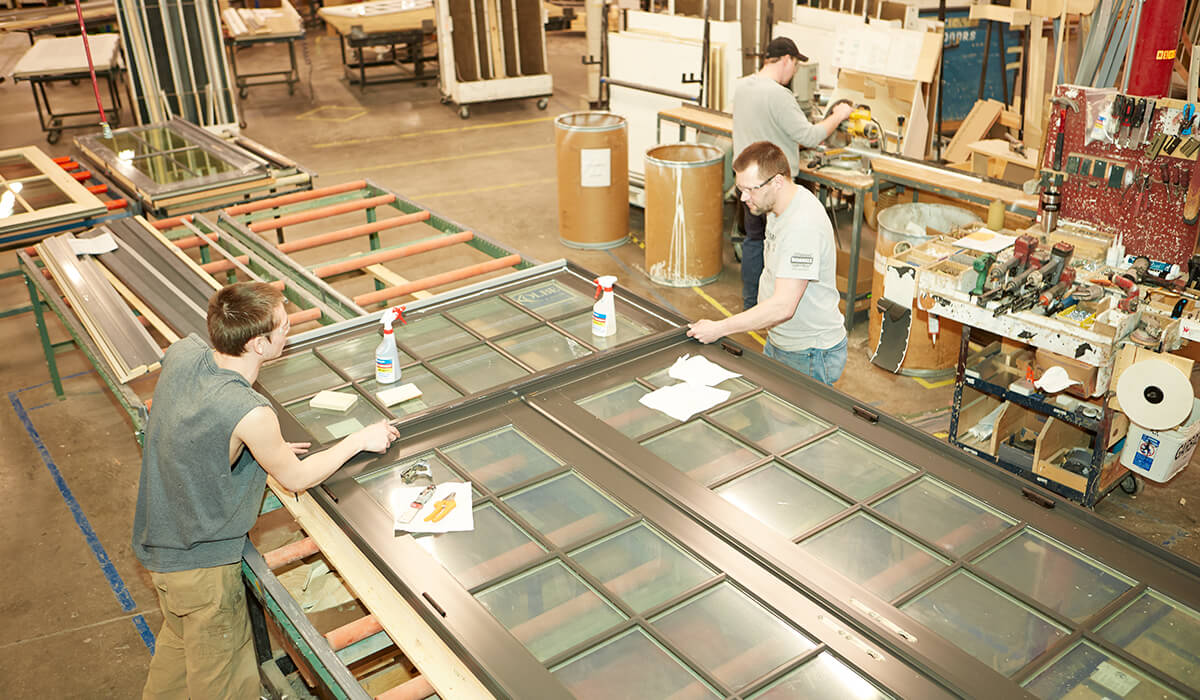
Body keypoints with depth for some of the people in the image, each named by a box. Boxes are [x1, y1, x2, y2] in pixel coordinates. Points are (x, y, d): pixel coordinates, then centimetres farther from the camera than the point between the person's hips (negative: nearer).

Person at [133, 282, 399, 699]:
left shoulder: (181, 352, -13)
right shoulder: (251, 414, -35)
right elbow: (297, 478, -15)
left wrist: (265, 449, 6)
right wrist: (360, 440, -4)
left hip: (158, 539, 8)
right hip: (200, 561, -8)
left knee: (179, 641, 33)